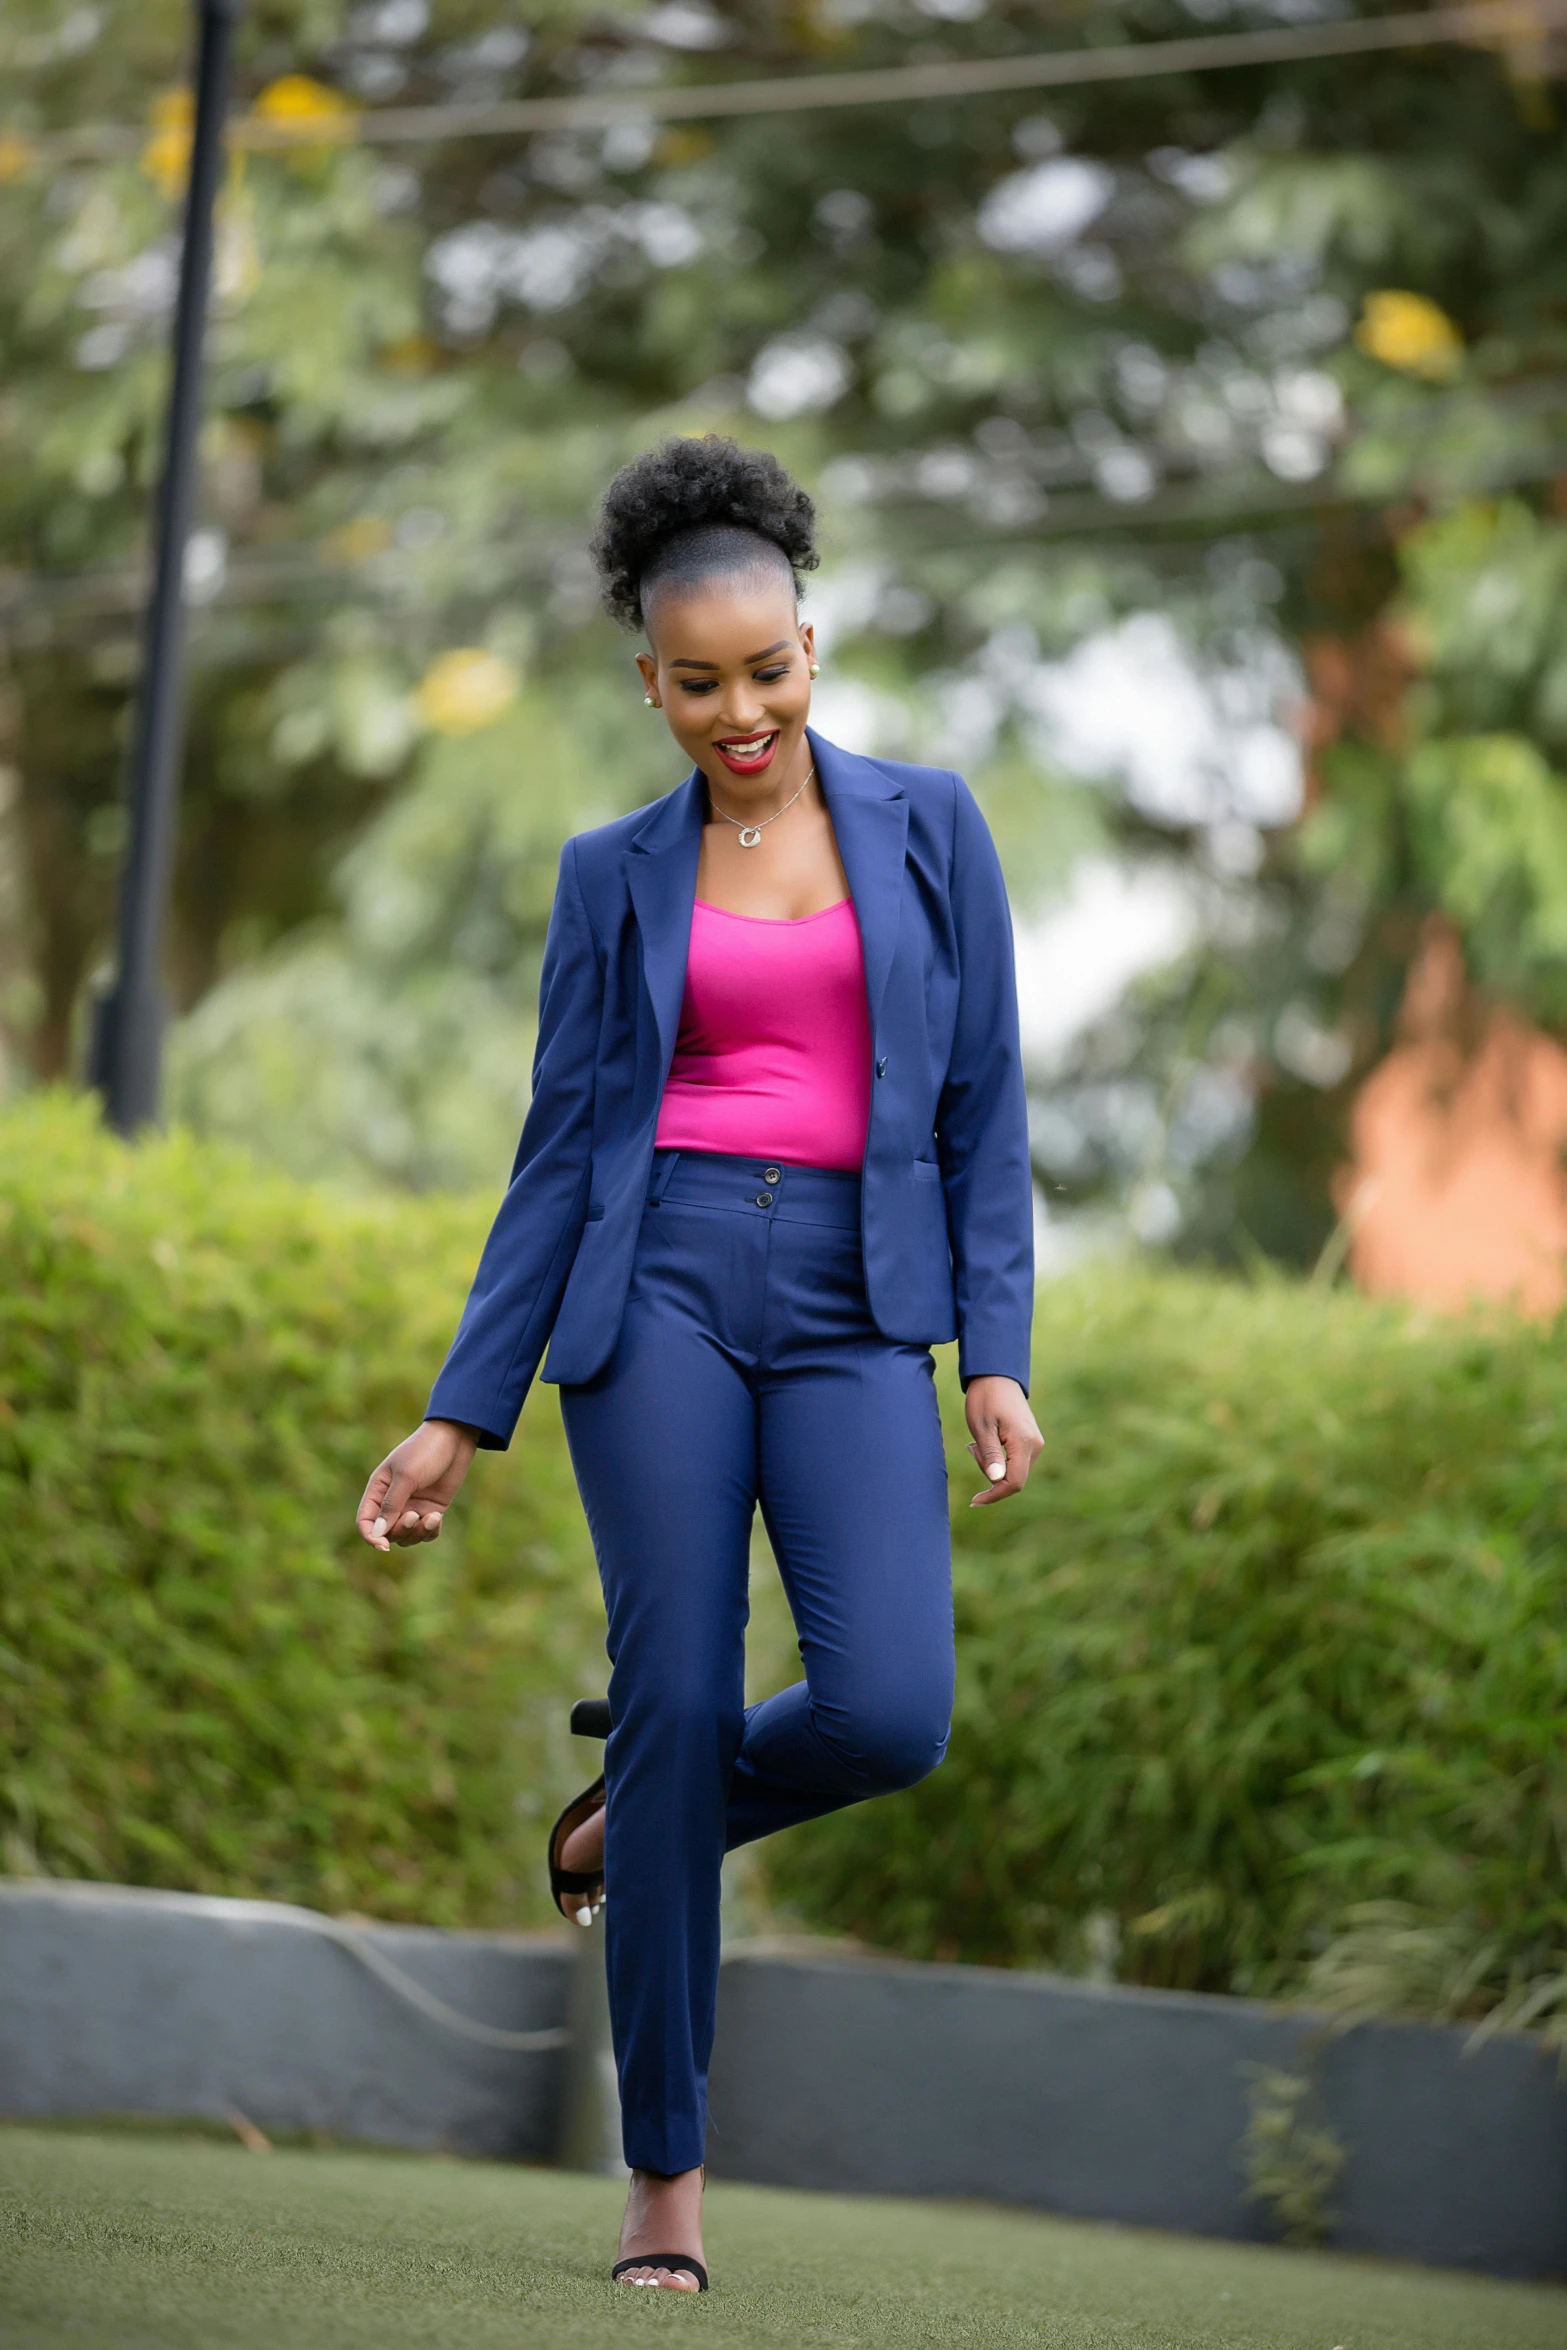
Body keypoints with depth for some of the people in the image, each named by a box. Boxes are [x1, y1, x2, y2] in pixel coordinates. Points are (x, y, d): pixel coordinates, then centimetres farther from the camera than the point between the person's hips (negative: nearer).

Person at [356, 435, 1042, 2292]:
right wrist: (461, 1414, 5)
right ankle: (666, 2172, 4)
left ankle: (632, 1824, 16)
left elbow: (983, 1113, 9)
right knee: (679, 1701, -8)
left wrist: (999, 1354, -2)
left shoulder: (927, 829, 10)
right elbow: (561, 1150, 10)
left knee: (888, 1715, -18)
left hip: (854, 1315, 1)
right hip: (661, 1292, 0)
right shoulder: (618, 879, 9)